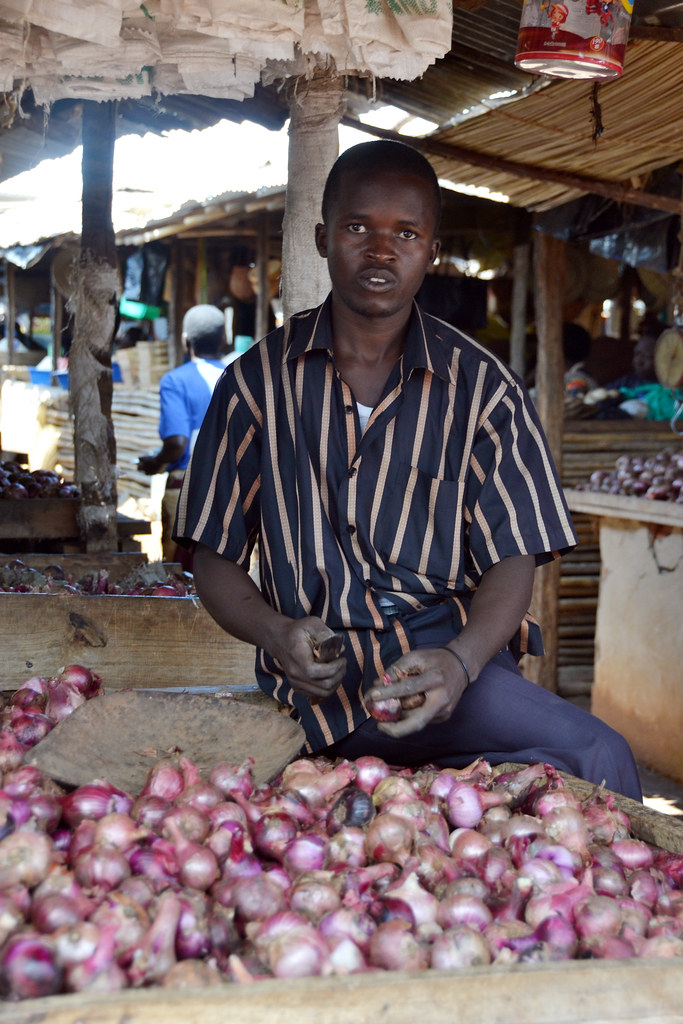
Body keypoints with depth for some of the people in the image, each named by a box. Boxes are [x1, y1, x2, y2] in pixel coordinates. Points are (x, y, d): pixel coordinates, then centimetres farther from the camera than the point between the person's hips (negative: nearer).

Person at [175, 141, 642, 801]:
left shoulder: (483, 388, 8)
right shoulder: (258, 382, 9)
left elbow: (511, 560, 2)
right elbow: (216, 560, 11)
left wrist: (460, 661, -19)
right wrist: (276, 634, -11)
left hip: (449, 654, 3)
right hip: (322, 671, -3)